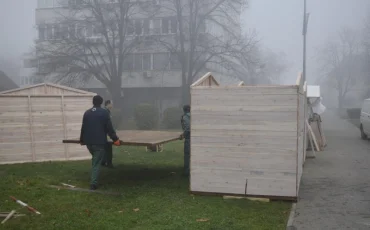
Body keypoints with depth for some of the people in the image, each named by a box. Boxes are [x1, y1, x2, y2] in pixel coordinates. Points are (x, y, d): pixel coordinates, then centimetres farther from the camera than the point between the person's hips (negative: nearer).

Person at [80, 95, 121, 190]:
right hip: (100, 142, -5)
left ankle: (93, 181, 29)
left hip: (88, 142, 5)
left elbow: (83, 128, 14)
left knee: (95, 159, 25)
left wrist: (82, 139, 25)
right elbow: (109, 128, -9)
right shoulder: (104, 112, -5)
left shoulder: (87, 113, 9)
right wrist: (115, 139, -5)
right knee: (97, 163, 0)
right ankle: (93, 183, -5)